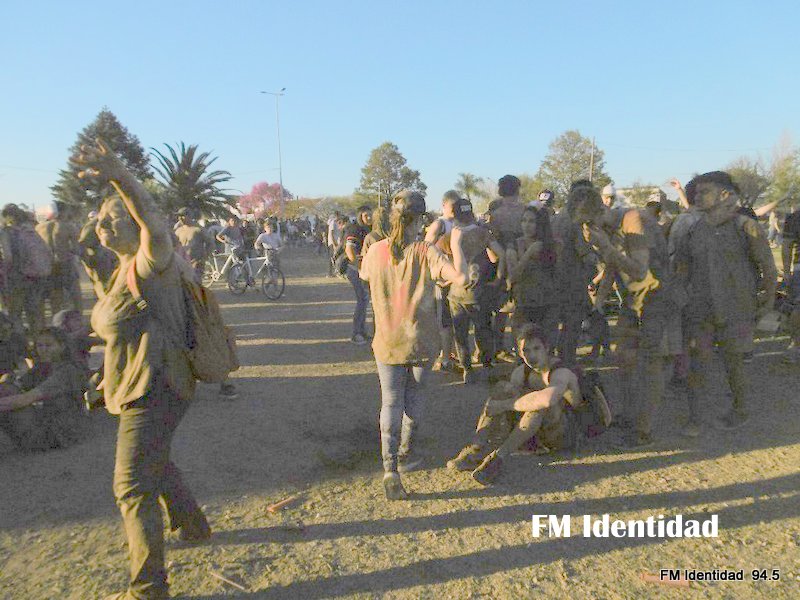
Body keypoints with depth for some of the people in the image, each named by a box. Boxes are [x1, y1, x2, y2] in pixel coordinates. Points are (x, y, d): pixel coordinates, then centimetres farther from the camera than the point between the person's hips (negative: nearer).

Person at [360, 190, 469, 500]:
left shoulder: (376, 251, -6)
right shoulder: (426, 252, -16)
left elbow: (364, 276, 16)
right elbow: (460, 277, -28)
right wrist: (455, 245, -13)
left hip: (387, 343, 1)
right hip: (420, 342, -1)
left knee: (391, 403, 7)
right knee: (414, 397, 21)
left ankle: (390, 468, -4)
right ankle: (406, 451, 37)